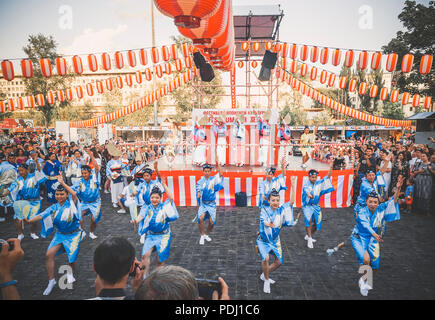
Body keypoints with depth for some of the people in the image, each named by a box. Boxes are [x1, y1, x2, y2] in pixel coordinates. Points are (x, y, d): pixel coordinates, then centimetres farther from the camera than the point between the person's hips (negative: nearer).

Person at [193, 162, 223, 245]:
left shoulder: (213, 179, 1)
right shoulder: (200, 181, 1)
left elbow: (220, 174, -16)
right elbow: (198, 189, -14)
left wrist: (218, 164, -28)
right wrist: (198, 194, -37)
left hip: (211, 204, 1)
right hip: (203, 204, -1)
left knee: (212, 222, -4)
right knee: (200, 218, -23)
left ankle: (206, 234, 25)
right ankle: (202, 236, -2)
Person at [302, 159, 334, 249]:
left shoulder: (319, 183, -1)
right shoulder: (306, 186, -13)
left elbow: (327, 177, -9)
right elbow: (307, 193, -32)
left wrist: (330, 167, -23)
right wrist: (310, 196, -56)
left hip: (316, 206, 5)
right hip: (307, 206, -5)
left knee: (316, 224, 11)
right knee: (309, 220, -29)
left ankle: (308, 236, 36)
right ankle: (309, 239, -20)